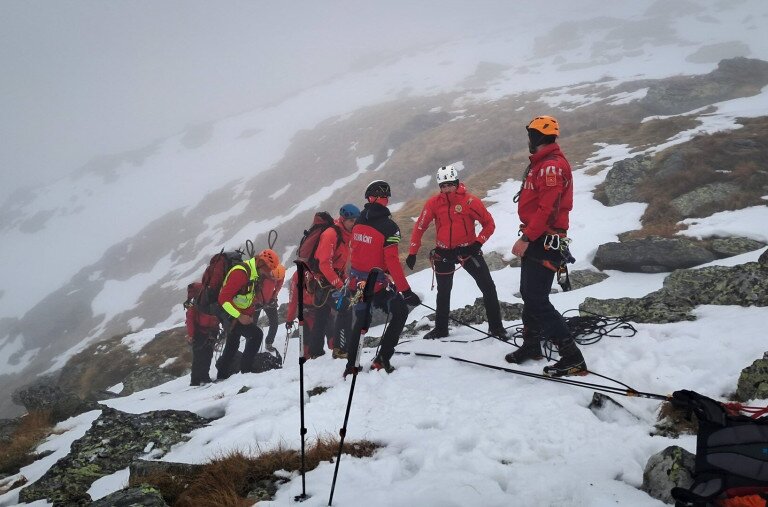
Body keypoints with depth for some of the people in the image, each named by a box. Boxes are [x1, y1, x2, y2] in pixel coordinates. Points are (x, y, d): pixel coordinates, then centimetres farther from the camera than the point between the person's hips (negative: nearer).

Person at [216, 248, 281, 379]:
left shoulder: (254, 274, 5)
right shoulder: (240, 273, -26)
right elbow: (224, 298, -28)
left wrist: (250, 315, 5)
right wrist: (239, 317, -28)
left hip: (241, 315, 10)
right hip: (231, 315, -10)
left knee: (232, 346, 21)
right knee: (256, 334, -19)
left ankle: (222, 375, 35)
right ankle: (245, 370, -15)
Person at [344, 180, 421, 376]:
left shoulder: (358, 222, 1)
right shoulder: (388, 226, -18)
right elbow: (392, 261, -22)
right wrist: (406, 291, -20)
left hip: (357, 283, 6)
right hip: (377, 285, -6)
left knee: (360, 321, 23)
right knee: (400, 313, 14)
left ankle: (351, 366, 27)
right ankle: (382, 359, 6)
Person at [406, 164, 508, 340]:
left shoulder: (471, 201, -15)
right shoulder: (434, 203, -9)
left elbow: (489, 224, -5)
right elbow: (420, 227, -1)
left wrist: (478, 242, -17)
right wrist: (412, 253, 0)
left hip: (468, 249, -2)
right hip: (444, 252, 2)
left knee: (488, 288, -7)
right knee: (443, 292, 14)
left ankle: (496, 327, 6)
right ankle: (441, 328, 31)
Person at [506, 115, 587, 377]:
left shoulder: (551, 166, -17)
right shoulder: (541, 164, 17)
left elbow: (547, 208, -24)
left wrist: (526, 238, -24)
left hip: (543, 242, -11)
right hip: (536, 239, 11)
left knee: (537, 300, -12)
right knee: (529, 294, 18)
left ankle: (572, 357, -12)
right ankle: (531, 345, 32)